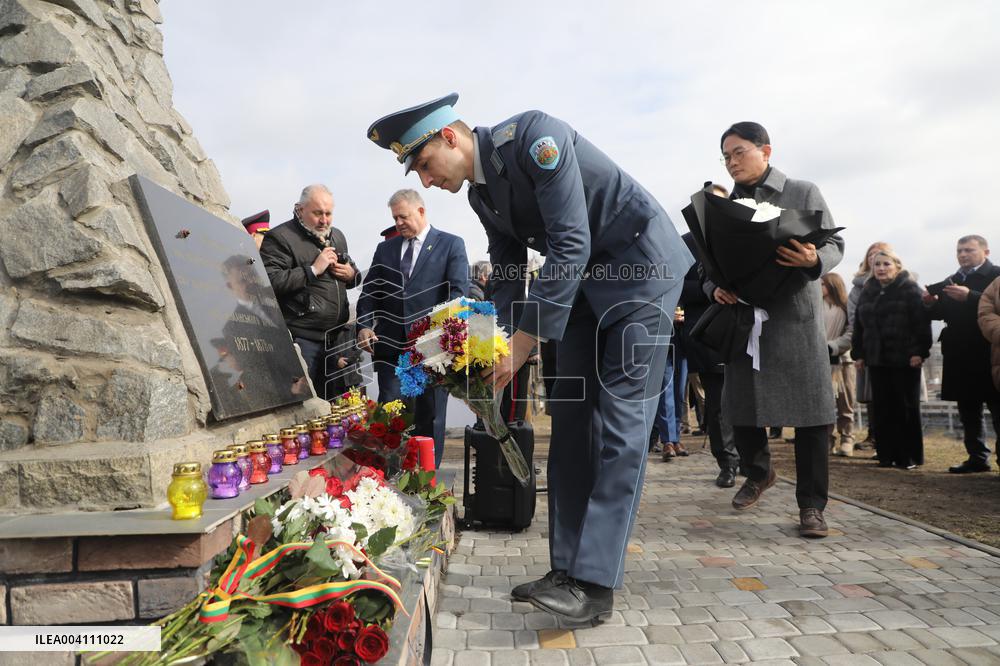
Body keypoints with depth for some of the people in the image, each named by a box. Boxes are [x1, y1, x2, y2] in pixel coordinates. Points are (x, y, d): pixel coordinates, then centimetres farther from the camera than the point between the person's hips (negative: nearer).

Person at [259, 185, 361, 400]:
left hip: (336, 335, 7)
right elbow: (270, 281, -20)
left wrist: (352, 274, 6)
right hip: (303, 339, -7)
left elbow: (353, 272, 31)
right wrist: (313, 269, -18)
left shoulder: (337, 236, 17)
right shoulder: (280, 237, -7)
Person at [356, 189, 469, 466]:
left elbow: (458, 291, -6)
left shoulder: (451, 245, 4)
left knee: (429, 417, 5)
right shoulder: (385, 249, 16)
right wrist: (364, 326, -3)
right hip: (391, 348, 3)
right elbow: (369, 292, 15)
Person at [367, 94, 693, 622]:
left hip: (641, 265, -8)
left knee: (620, 419, -12)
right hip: (586, 280, 9)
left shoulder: (533, 136, -21)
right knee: (570, 418, 3)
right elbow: (506, 277, 10)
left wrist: (523, 344, -26)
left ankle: (595, 583, -10)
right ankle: (567, 568, 9)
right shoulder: (480, 194, 5)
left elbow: (571, 246, -27)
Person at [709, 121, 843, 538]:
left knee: (809, 410, -3)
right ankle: (758, 473, 33)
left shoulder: (803, 193, 6)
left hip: (796, 317, -3)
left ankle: (811, 504, 9)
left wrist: (814, 260, -21)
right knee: (741, 405, 7)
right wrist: (716, 288, -11)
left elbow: (835, 245, 2)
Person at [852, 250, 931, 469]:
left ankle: (909, 455, 10)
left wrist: (919, 352, -17)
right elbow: (859, 325, 16)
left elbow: (921, 323, -10)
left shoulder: (910, 290, -2)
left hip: (905, 360, -5)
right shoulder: (867, 292, 14)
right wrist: (858, 353, 10)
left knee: (906, 408, 2)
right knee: (882, 408, 6)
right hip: (876, 360, 5)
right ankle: (887, 454, 13)